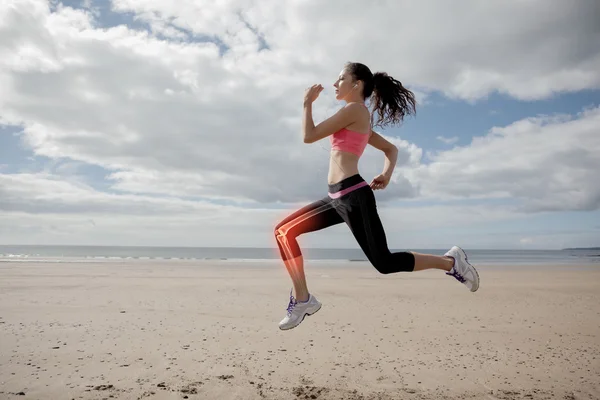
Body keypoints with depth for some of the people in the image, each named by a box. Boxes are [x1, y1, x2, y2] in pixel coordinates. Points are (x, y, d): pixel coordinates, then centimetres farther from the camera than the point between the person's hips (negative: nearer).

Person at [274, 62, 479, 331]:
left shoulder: (354, 109, -6)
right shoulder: (360, 120, 23)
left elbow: (309, 136, -8)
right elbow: (391, 149, 29)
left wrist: (307, 103, 5)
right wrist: (387, 173, 14)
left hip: (353, 196, -10)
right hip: (338, 198, 10)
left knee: (384, 263, -4)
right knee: (284, 231, 5)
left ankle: (450, 262, 13)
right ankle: (302, 298, 7)